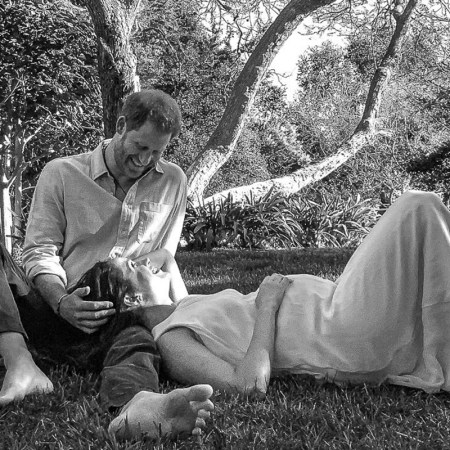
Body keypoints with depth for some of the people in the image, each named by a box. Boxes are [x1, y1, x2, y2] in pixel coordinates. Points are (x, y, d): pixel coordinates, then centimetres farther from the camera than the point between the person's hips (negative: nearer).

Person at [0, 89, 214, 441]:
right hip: (59, 309, 0)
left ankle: (137, 403, -72)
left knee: (140, 342, -38)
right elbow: (40, 252, 1)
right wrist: (62, 302, -18)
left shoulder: (173, 182, 13)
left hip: (121, 317, 0)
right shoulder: (61, 174, 4)